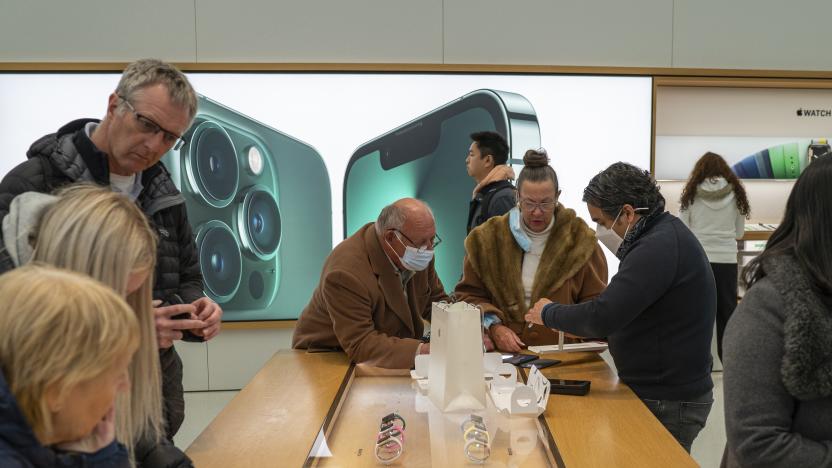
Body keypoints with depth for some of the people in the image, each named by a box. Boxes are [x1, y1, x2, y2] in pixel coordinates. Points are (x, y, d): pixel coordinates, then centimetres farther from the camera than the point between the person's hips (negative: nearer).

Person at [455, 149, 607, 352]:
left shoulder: (580, 240, 4)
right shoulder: (488, 238, 6)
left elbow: (596, 302, 9)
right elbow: (468, 294, 9)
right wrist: (493, 327, -7)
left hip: (562, 353, -1)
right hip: (502, 351, 2)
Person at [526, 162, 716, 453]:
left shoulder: (660, 247, -24)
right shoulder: (663, 236, 9)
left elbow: (603, 316, -29)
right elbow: (624, 310, 15)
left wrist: (548, 314, -12)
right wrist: (583, 326, 3)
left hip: (668, 402, -9)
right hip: (660, 390, 9)